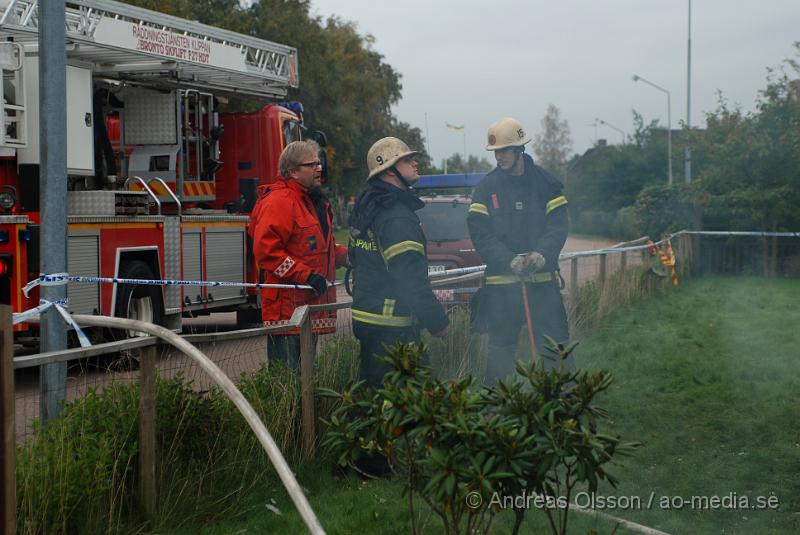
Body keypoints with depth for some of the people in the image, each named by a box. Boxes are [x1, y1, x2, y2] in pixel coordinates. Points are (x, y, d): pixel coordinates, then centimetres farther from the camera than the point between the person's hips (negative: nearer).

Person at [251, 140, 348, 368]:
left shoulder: (316, 201, 21)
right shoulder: (279, 201, -12)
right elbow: (266, 251, -20)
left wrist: (346, 255, 15)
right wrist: (306, 275, -22)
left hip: (312, 304, 10)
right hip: (287, 305, -10)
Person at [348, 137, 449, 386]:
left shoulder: (364, 207, 14)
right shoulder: (397, 218, -19)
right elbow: (412, 280, -22)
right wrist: (437, 321, -15)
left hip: (365, 317, 10)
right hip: (391, 327, -10)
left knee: (372, 384, 16)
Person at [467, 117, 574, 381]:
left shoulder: (546, 183, 3)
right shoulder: (486, 187, 2)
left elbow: (558, 226, -1)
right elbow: (480, 233, -5)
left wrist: (541, 255, -20)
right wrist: (510, 261, -17)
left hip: (543, 280, 0)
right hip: (501, 282, 0)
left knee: (556, 345, 1)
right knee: (500, 347, 7)